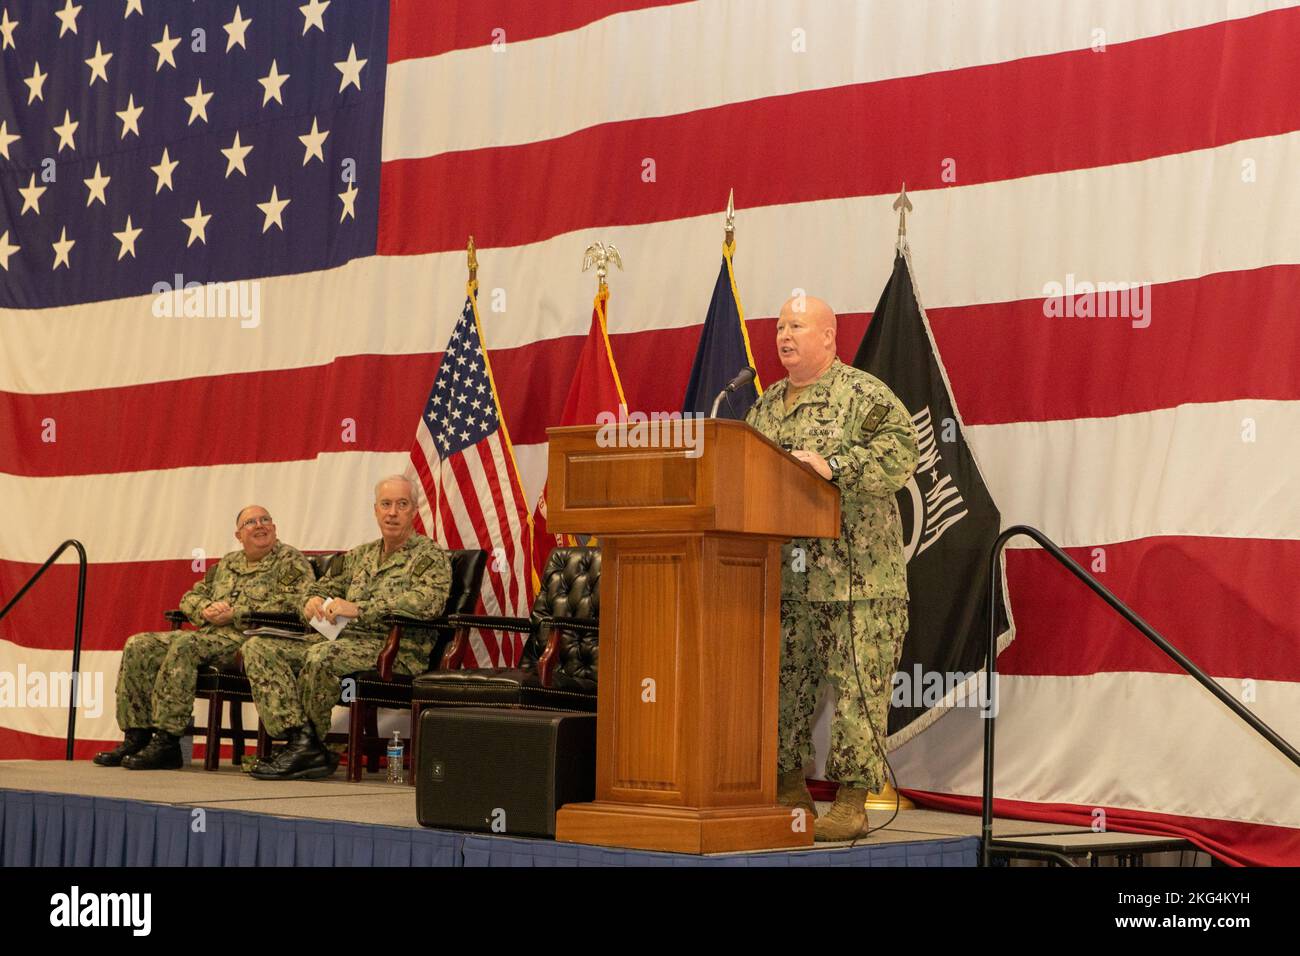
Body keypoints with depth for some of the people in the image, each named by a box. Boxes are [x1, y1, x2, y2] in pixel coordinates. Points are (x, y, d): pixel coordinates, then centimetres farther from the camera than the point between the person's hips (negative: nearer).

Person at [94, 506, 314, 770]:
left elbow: (293, 602, -14)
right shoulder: (227, 563, 26)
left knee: (185, 645, -33)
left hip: (250, 638, -8)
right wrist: (207, 610, -1)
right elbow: (191, 597, 25)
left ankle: (166, 741, -33)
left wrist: (235, 614, -15)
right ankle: (137, 736, -11)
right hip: (210, 634, 8)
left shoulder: (291, 561, 4)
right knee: (139, 647, -7)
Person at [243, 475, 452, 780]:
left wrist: (358, 609, -23)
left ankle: (309, 747, -15)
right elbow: (327, 586, 31)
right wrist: (314, 600, 3)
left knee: (322, 655, -36)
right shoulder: (360, 555, 24)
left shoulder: (430, 556, 1)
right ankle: (300, 738, -25)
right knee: (259, 648, -10)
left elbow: (427, 601, -18)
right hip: (344, 641, 8)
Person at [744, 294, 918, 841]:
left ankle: (853, 801, 0)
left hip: (856, 579, -6)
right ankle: (791, 792, 17)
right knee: (782, 684, 7)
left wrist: (832, 467, -22)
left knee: (856, 689, -5)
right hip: (782, 578, 7)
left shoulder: (865, 396, -2)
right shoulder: (766, 407, 20)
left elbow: (899, 454, -15)